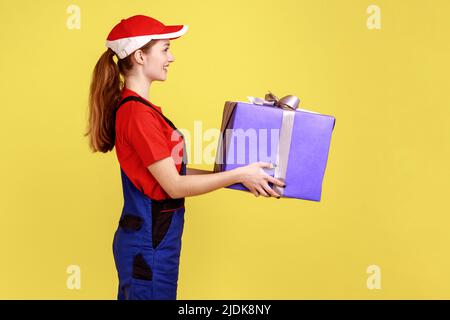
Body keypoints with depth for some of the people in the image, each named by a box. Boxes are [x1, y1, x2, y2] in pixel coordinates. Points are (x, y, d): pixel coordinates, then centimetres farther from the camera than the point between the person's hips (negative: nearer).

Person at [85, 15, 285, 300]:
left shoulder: (135, 107, 9)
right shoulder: (138, 113, -20)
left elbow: (170, 171, 11)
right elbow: (174, 186, -19)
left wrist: (234, 178, 10)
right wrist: (240, 174, -13)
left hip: (148, 237, 9)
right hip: (149, 243, -9)